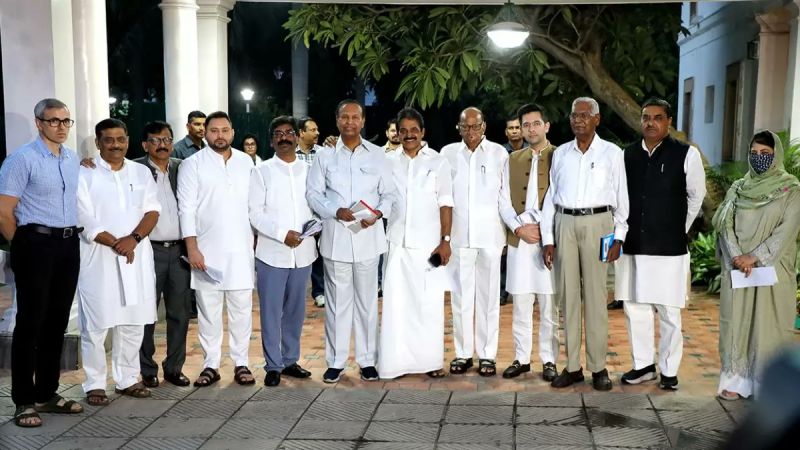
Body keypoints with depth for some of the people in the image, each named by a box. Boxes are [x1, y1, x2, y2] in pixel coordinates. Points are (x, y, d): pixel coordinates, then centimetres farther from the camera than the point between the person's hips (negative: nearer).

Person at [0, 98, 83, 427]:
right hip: (37, 244, -6)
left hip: (69, 244, 7)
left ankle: (46, 394, 25)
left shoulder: (74, 159, 11)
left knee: (57, 321, 12)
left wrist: (71, 237, 13)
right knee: (31, 322, 1)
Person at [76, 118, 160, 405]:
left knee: (133, 323, 9)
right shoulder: (85, 174, -2)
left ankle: (127, 379, 21)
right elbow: (85, 220, -8)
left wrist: (133, 238, -13)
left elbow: (152, 211, 3)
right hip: (98, 259, -4)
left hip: (136, 258, 4)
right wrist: (116, 244, -15)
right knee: (95, 325, -1)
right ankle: (95, 384, 10)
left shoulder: (141, 172, 11)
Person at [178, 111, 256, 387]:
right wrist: (192, 248, -12)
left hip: (241, 249, 2)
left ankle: (241, 363, 15)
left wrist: (258, 238, 8)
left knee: (241, 308, 5)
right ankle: (211, 365, 14)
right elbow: (187, 209, -5)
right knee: (208, 310, 4)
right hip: (206, 249, -2)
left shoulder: (246, 162, 9)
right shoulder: (192, 164, -1)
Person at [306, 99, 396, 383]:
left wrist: (378, 213, -13)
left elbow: (389, 193, 7)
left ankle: (367, 360, 17)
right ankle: (335, 361, 15)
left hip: (368, 237, 1)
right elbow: (313, 193, 4)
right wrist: (336, 211, -13)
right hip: (335, 237, 0)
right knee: (337, 301, 5)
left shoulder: (377, 155, 7)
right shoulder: (324, 156, 6)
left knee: (367, 300, 7)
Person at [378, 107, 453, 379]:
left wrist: (445, 240, -7)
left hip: (428, 243, -1)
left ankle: (431, 361, 11)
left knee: (430, 304, 1)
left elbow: (445, 204, 1)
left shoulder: (438, 162, 4)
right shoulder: (388, 161, 8)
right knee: (396, 303, 1)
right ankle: (395, 361, 8)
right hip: (397, 242, 1)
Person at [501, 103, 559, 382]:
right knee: (520, 306, 7)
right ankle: (521, 358, 16)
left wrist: (544, 230, -11)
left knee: (549, 307, 3)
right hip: (519, 241, 3)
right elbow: (505, 200, 10)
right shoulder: (513, 159, 13)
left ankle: (549, 360, 12)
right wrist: (519, 227, -5)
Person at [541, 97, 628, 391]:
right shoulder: (560, 154, 10)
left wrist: (618, 237, -2)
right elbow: (550, 196, 10)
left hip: (597, 223, -3)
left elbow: (621, 197, 4)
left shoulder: (611, 153, 3)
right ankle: (572, 366, 12)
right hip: (564, 224, 3)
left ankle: (598, 367, 7)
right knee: (568, 295, 4)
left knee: (595, 295, -2)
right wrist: (547, 239, 5)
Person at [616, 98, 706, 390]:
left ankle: (669, 371, 16)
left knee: (669, 312, 3)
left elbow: (696, 196, 7)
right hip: (632, 246, 4)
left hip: (669, 247, -4)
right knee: (634, 308, 11)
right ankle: (643, 365, 25)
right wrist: (625, 230, 9)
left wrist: (679, 230, 12)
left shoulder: (686, 154, -4)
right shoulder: (627, 154, 6)